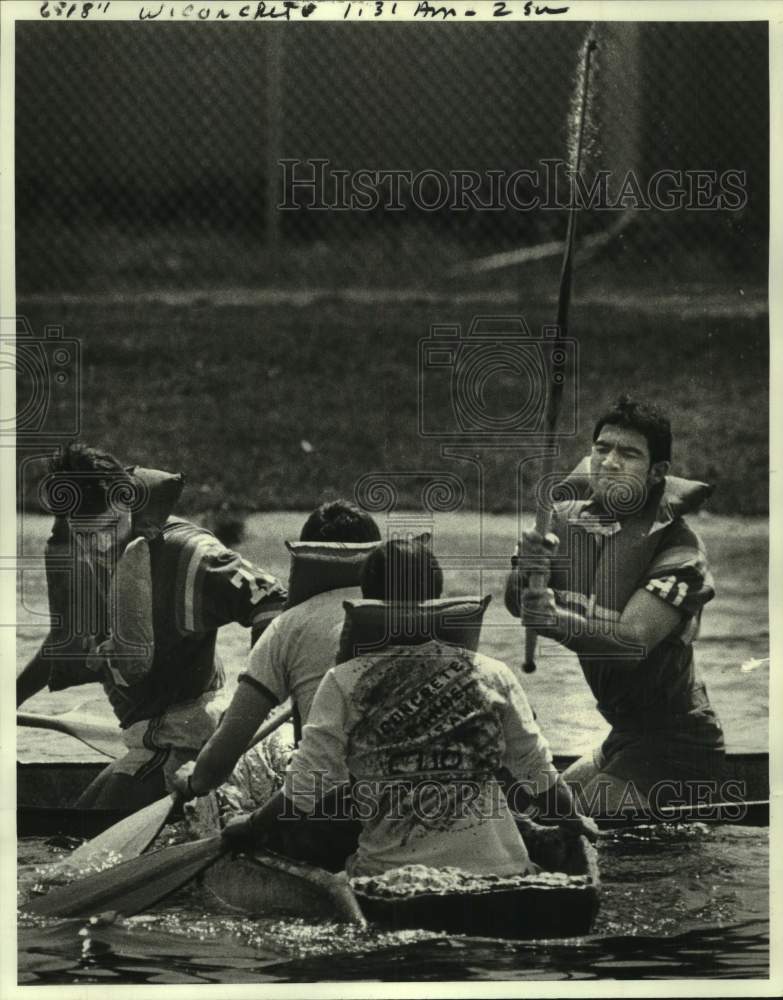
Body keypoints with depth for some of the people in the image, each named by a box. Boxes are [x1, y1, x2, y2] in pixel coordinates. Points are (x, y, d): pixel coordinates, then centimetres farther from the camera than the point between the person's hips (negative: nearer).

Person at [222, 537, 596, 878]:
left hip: (388, 872, -2)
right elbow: (537, 773, 16)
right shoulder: (492, 677, 7)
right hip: (492, 865, 2)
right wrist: (575, 822, 35)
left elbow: (304, 791, 0)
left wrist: (247, 829, 17)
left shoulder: (345, 684, 1)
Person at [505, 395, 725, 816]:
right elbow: (515, 604, -5)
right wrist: (525, 572, -29)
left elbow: (634, 640, -28)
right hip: (622, 739, 8)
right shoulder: (568, 520, 4)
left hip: (676, 744, -8)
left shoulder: (676, 545, -17)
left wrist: (560, 622, -46)